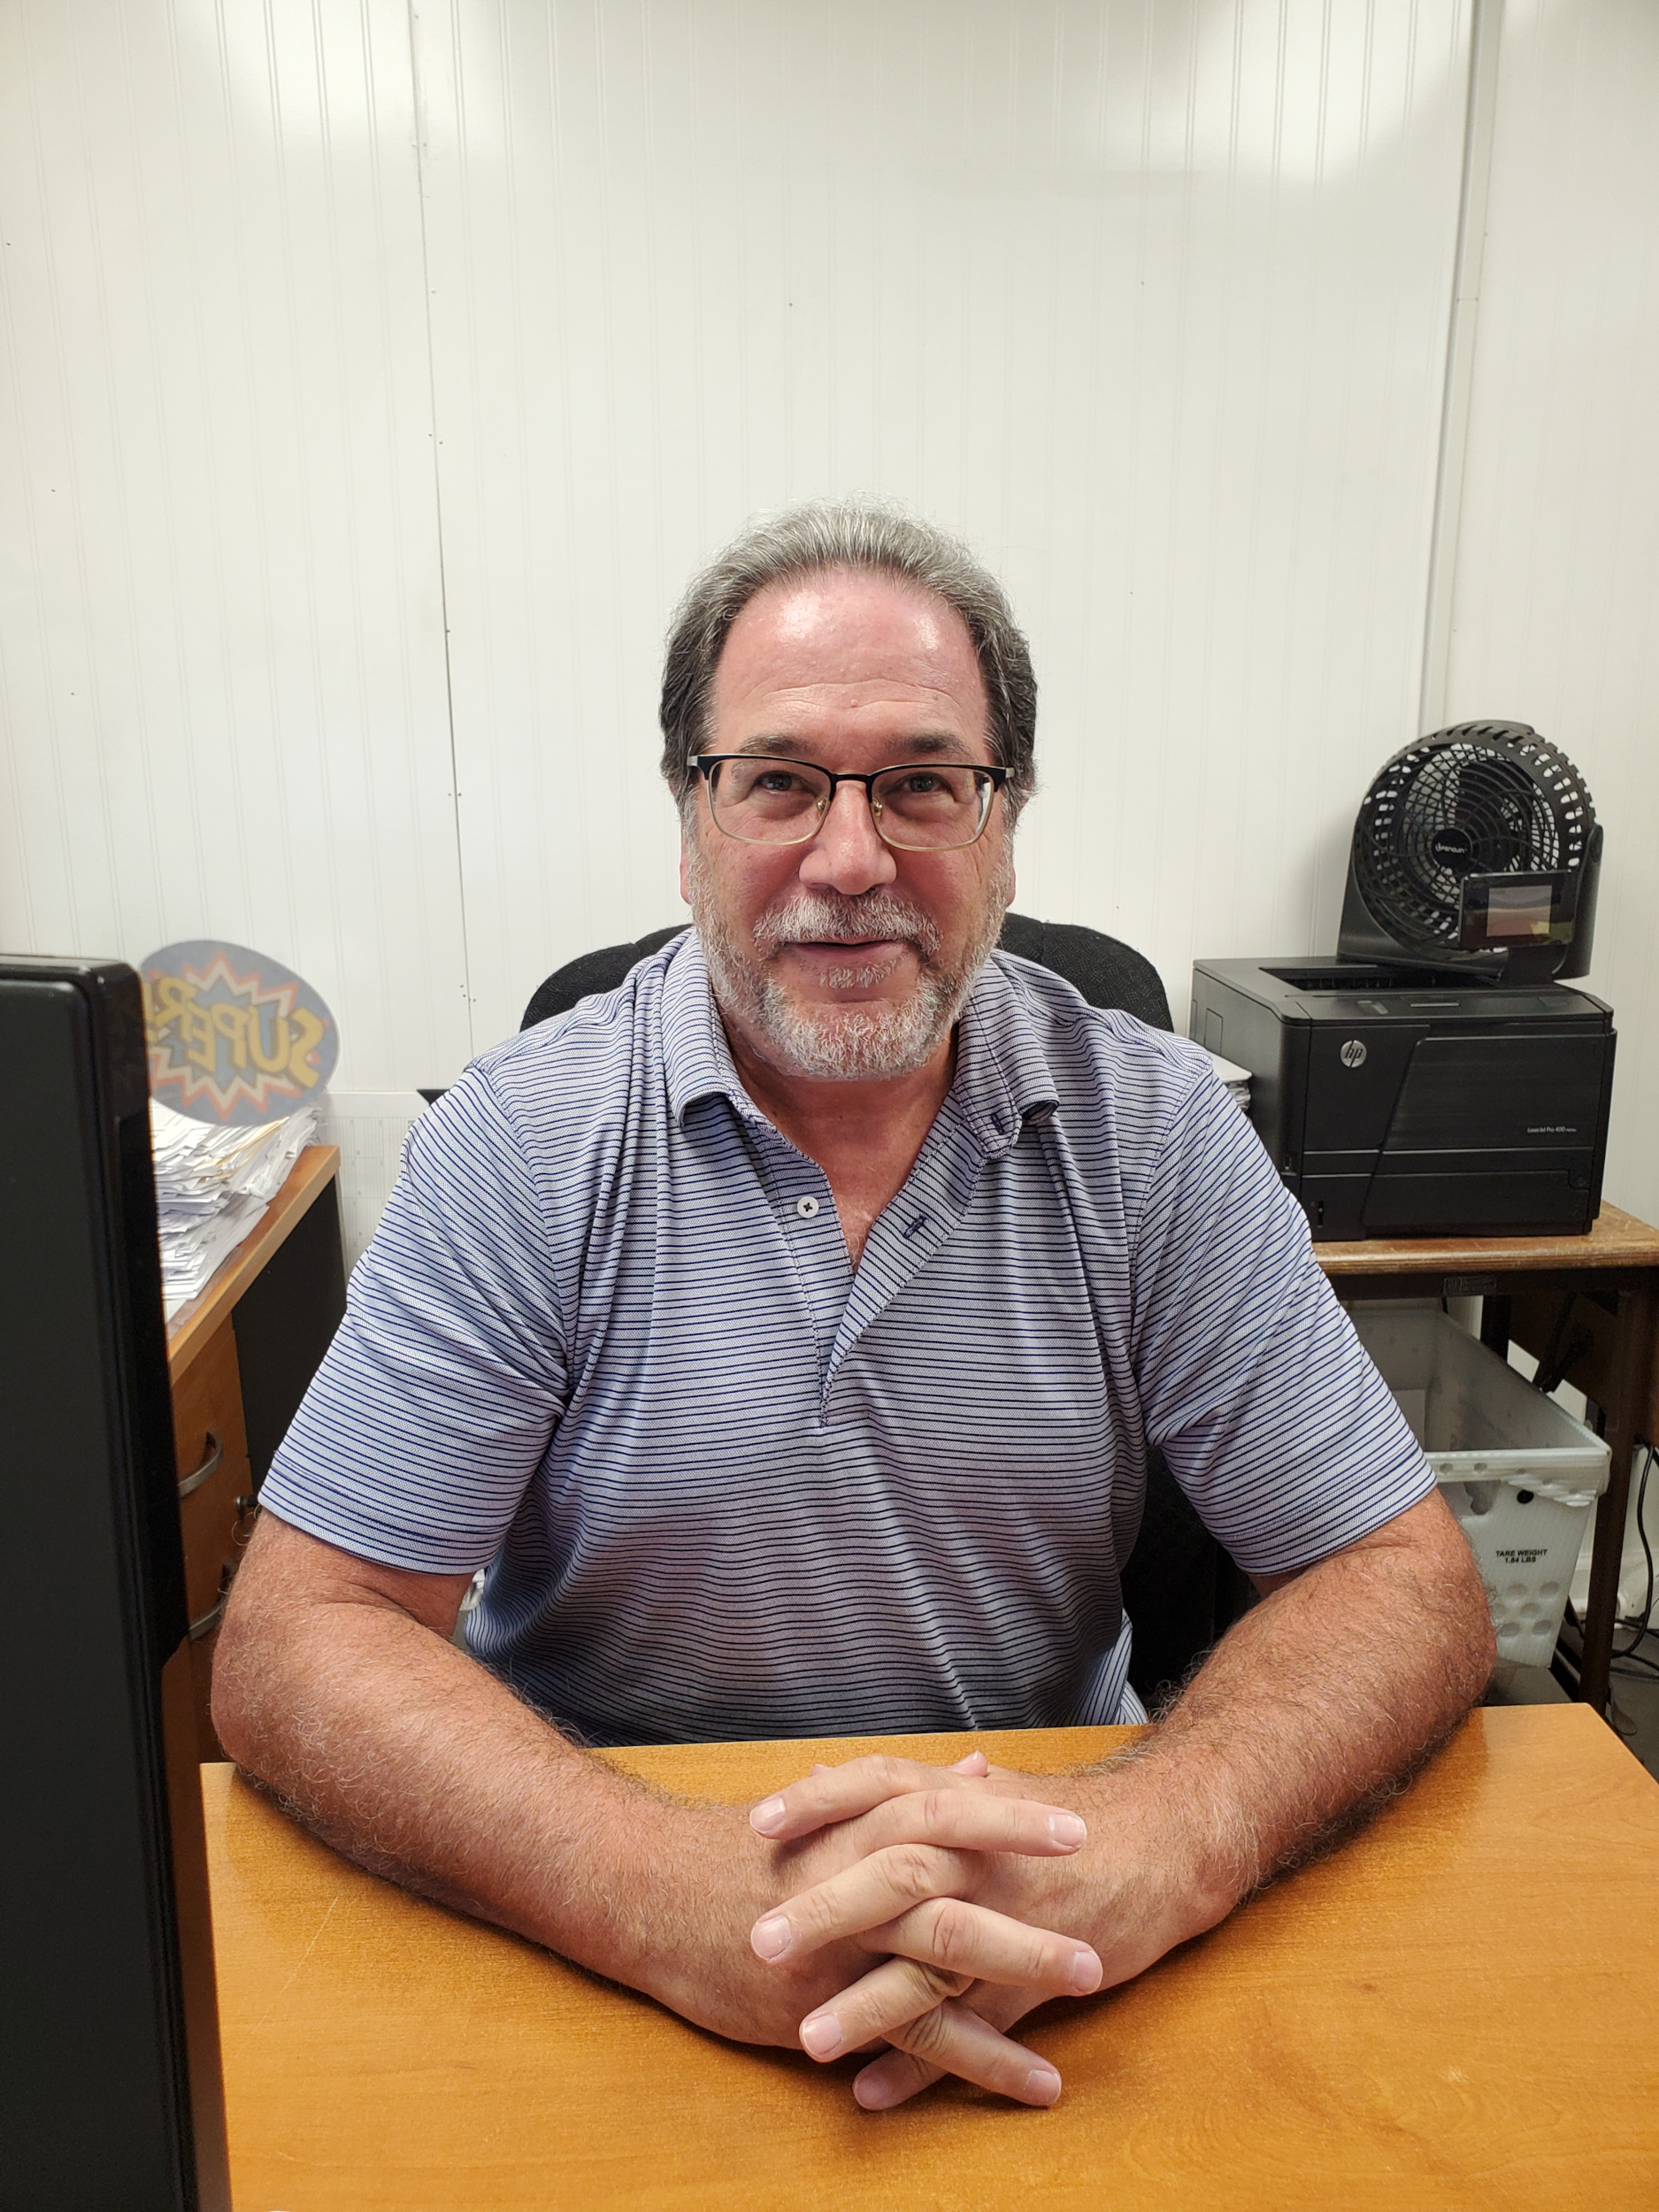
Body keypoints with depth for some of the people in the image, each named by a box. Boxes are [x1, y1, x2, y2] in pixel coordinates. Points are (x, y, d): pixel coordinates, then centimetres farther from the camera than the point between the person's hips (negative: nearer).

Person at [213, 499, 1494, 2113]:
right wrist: (680, 1899, -28)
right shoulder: (520, 1145, -10)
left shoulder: (1153, 1134, -7)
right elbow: (292, 1647, -13)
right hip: (608, 1972, -1)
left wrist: (1140, 1851, -25)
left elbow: (1407, 1590, -6)